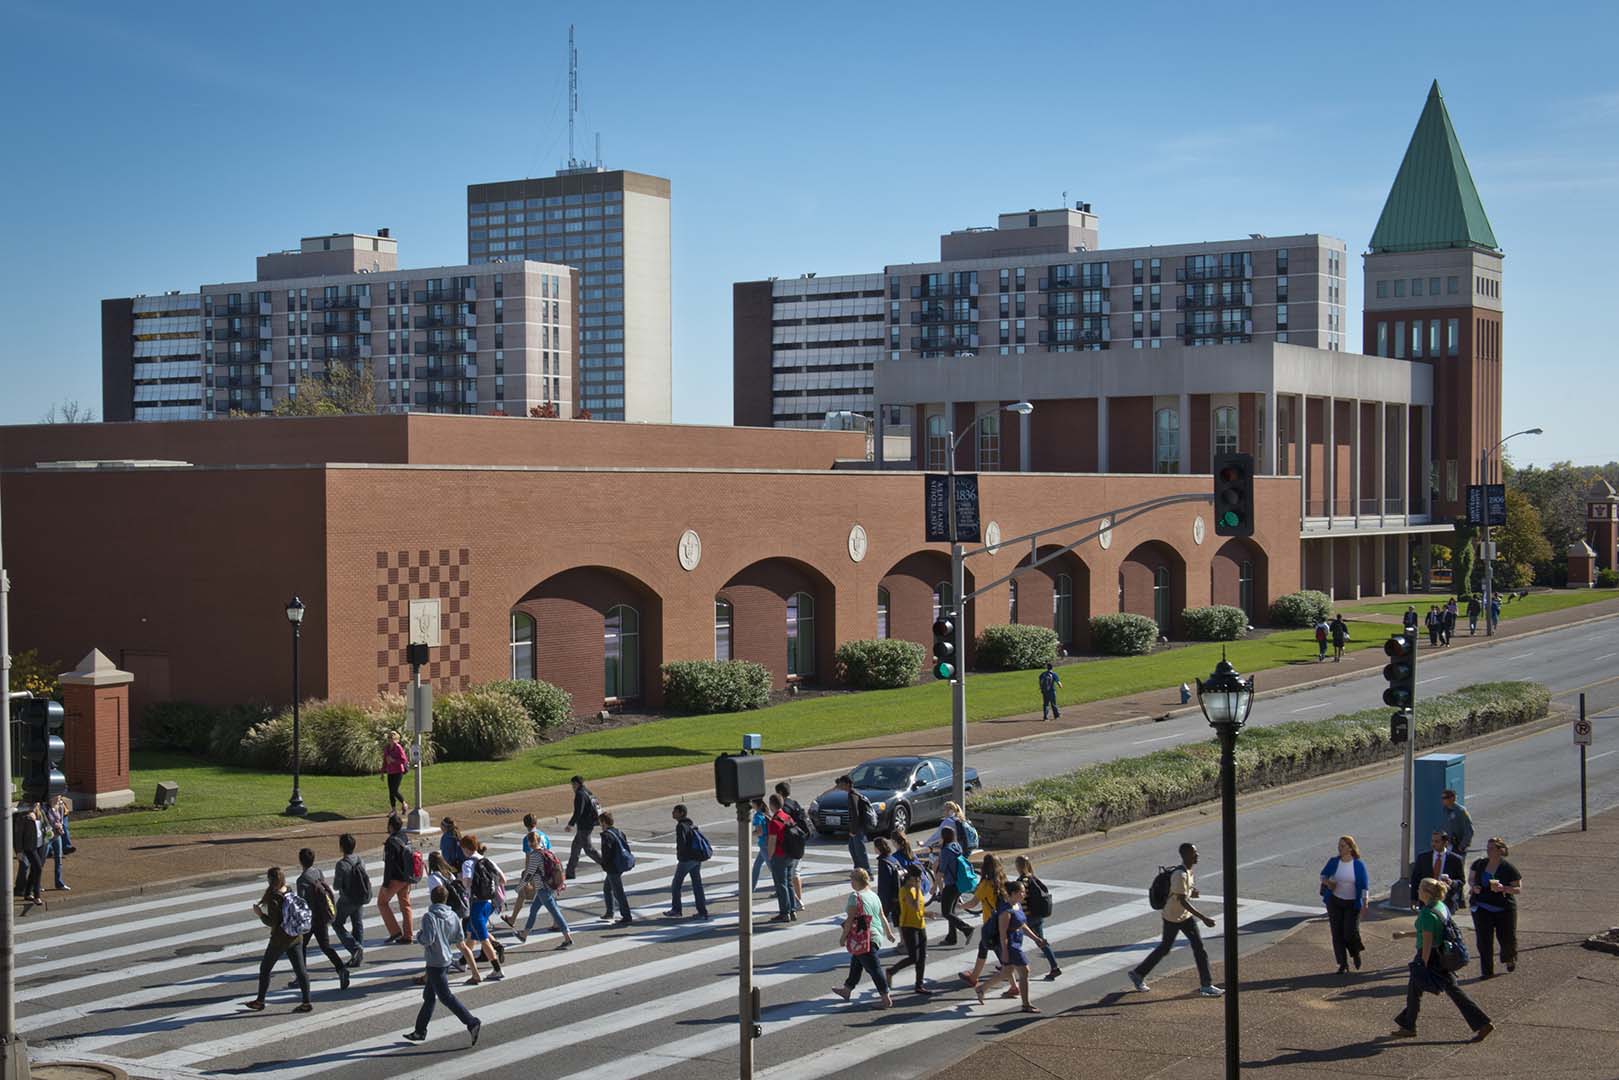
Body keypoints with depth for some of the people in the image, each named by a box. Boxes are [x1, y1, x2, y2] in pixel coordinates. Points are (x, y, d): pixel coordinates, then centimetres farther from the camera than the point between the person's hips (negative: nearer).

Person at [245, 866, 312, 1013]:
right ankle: (306, 1003, 3)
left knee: (265, 969, 13)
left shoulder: (274, 899, -18)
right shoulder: (291, 894, 2)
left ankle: (260, 1001, 22)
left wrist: (260, 914, -5)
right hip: (296, 938, 6)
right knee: (300, 969, 6)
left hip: (279, 940, -6)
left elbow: (272, 922, -19)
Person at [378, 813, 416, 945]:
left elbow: (389, 865, -21)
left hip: (395, 878, -8)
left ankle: (395, 931, 3)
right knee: (405, 905, 12)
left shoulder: (391, 842, -20)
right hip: (406, 878, 8)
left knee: (382, 902, 8)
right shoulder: (406, 838, 6)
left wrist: (385, 884, -17)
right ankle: (408, 935, 13)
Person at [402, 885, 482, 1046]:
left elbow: (428, 939, -25)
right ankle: (420, 1031, 26)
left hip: (435, 963, -8)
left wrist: (419, 937, -4)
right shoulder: (452, 916, 1)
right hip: (447, 960, 8)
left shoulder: (429, 917, -18)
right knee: (429, 996, 18)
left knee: (446, 997, -4)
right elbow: (460, 938, 5)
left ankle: (472, 1023, -10)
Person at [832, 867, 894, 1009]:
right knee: (856, 964, 23)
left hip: (862, 938, -9)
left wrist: (843, 937, -7)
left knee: (873, 968, -5)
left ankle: (886, 998, -4)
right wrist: (889, 933, 25)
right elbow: (882, 917, 14)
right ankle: (847, 989, 38)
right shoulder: (874, 895, 8)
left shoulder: (855, 896, -15)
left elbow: (850, 919, -16)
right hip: (876, 936, 9)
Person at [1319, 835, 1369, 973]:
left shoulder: (1358, 865, -7)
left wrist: (1364, 902, -16)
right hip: (1335, 902, 3)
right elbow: (1323, 875, 11)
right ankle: (1343, 964, 11)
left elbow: (1364, 885, -7)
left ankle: (1356, 953, 26)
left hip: (1352, 903, -3)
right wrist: (1327, 882, -12)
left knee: (1350, 933, -8)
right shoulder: (1333, 862, -1)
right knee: (1337, 933, 1)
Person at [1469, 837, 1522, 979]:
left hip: (1504, 909, -2)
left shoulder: (1509, 869, -10)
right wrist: (1473, 886, -8)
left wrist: (1503, 888, -25)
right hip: (1481, 908, 2)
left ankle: (1510, 959, 41)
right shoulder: (1479, 864, 1)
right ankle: (1487, 971, 2)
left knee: (1507, 937, 8)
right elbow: (1471, 879, 15)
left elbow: (1518, 888, -7)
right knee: (1484, 940, -4)